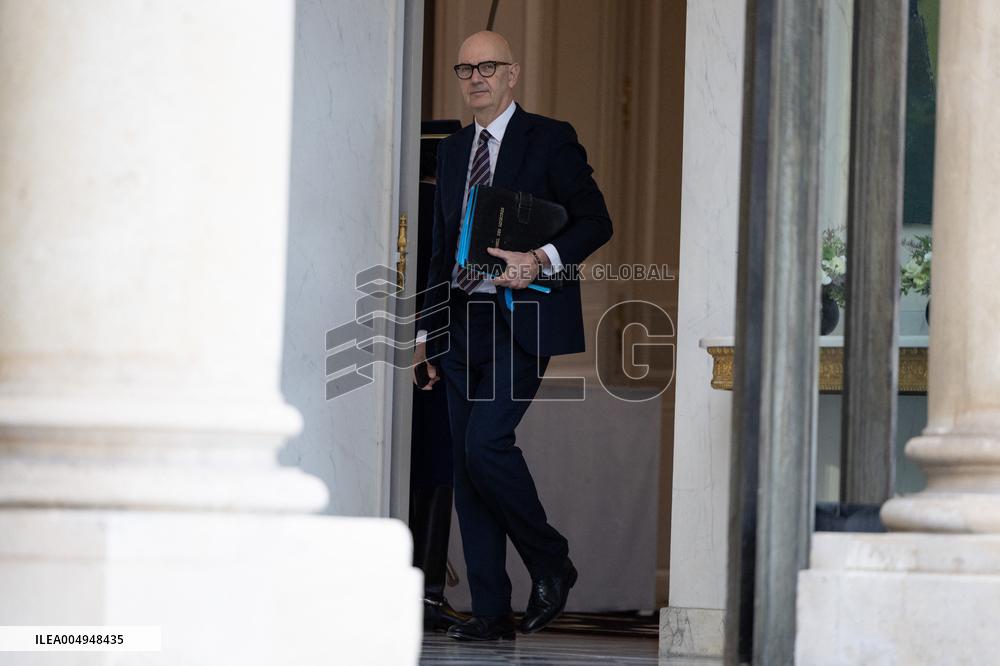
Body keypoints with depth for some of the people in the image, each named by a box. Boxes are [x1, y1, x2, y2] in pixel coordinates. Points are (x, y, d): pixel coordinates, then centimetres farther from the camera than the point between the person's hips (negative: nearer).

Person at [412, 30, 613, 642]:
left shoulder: (549, 139, -1)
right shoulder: (454, 150, 17)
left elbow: (596, 221, -6)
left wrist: (543, 260, -22)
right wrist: (428, 329, 17)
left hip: (520, 320, -6)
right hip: (462, 324, 7)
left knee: (486, 442, -19)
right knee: (467, 465, 3)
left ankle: (551, 563, 2)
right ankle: (491, 610, 7)